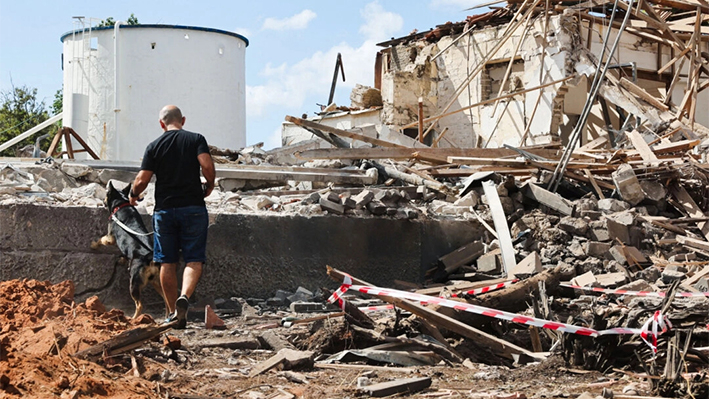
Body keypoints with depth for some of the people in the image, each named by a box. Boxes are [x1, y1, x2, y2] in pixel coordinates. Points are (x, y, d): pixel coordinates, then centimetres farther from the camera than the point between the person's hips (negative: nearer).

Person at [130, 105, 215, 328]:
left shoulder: (154, 146, 4)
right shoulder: (196, 139, 2)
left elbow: (142, 180, -1)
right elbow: (207, 165, -14)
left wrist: (134, 196, 19)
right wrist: (209, 186, 5)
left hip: (164, 209, 1)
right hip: (193, 208, -1)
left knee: (167, 263, 8)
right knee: (194, 260, 0)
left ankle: (172, 313, 12)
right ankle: (184, 297, -26)